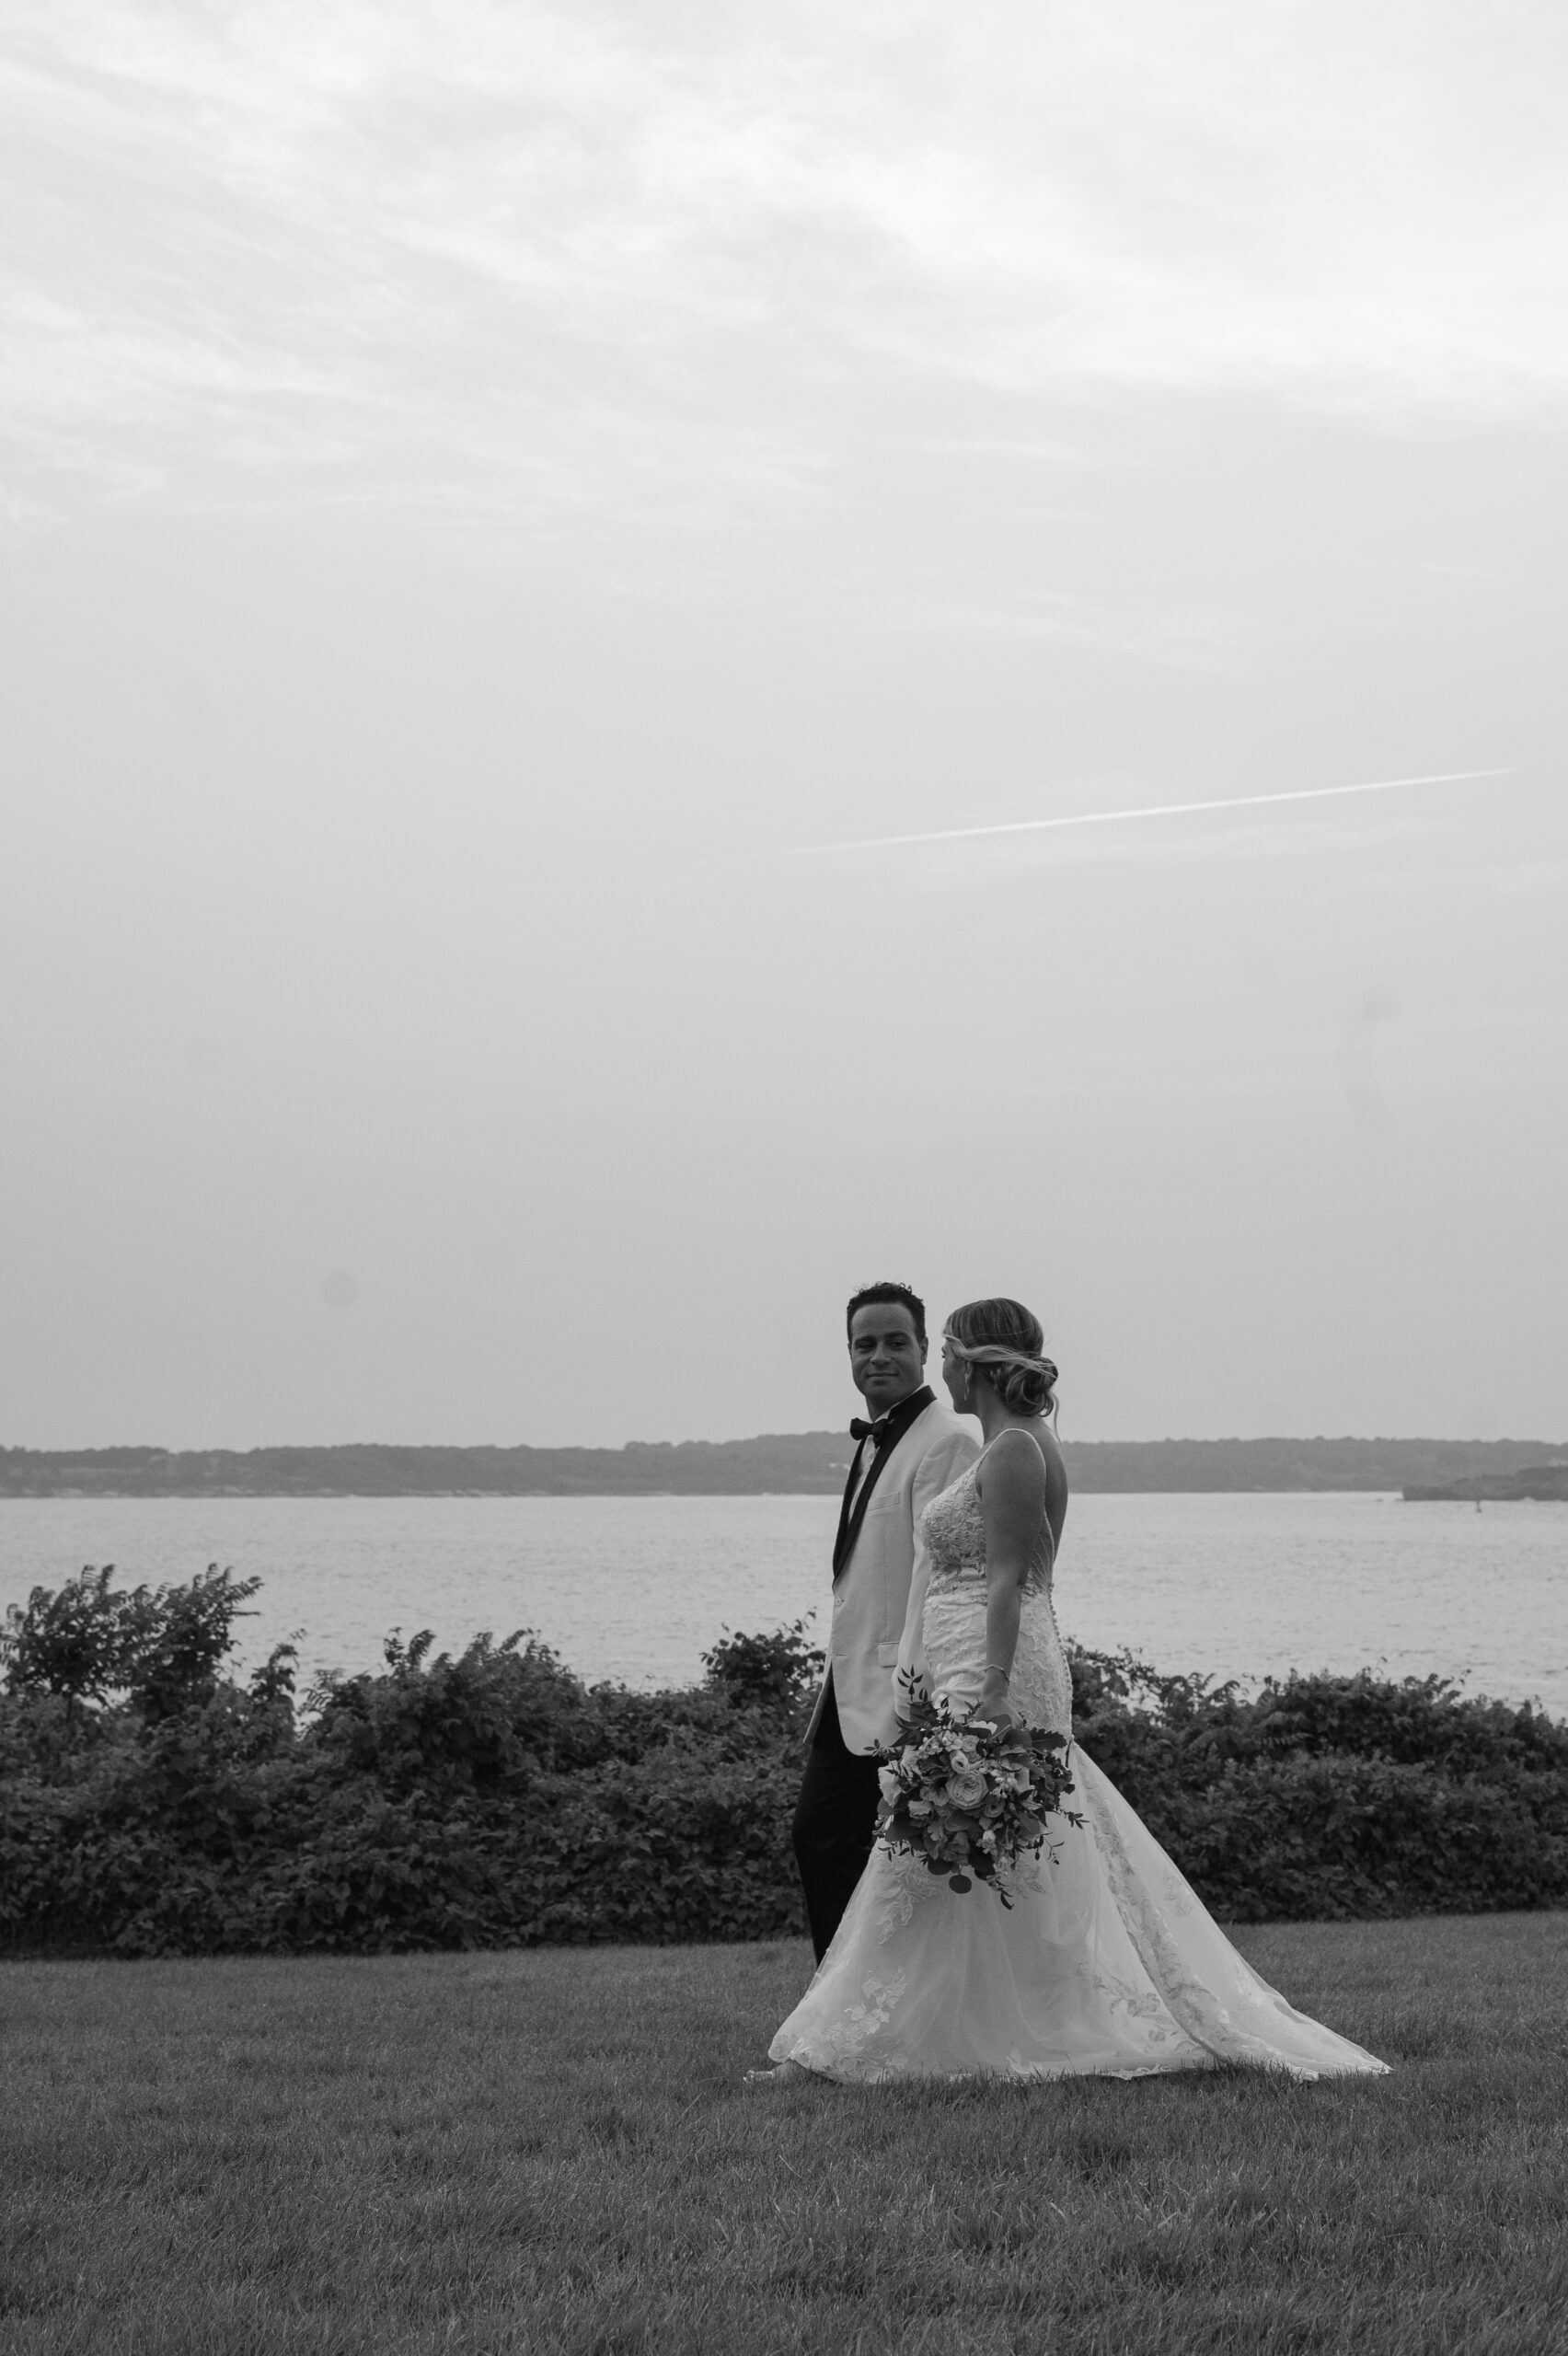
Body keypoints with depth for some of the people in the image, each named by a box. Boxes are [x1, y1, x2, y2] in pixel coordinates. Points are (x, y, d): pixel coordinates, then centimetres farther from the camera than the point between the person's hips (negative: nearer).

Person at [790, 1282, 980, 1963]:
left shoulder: (946, 1443, -13)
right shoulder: (872, 1443, 17)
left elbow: (937, 1575, -19)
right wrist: (834, 1681, 15)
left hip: (900, 1699, -9)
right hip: (848, 1690, 10)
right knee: (818, 1837, 10)